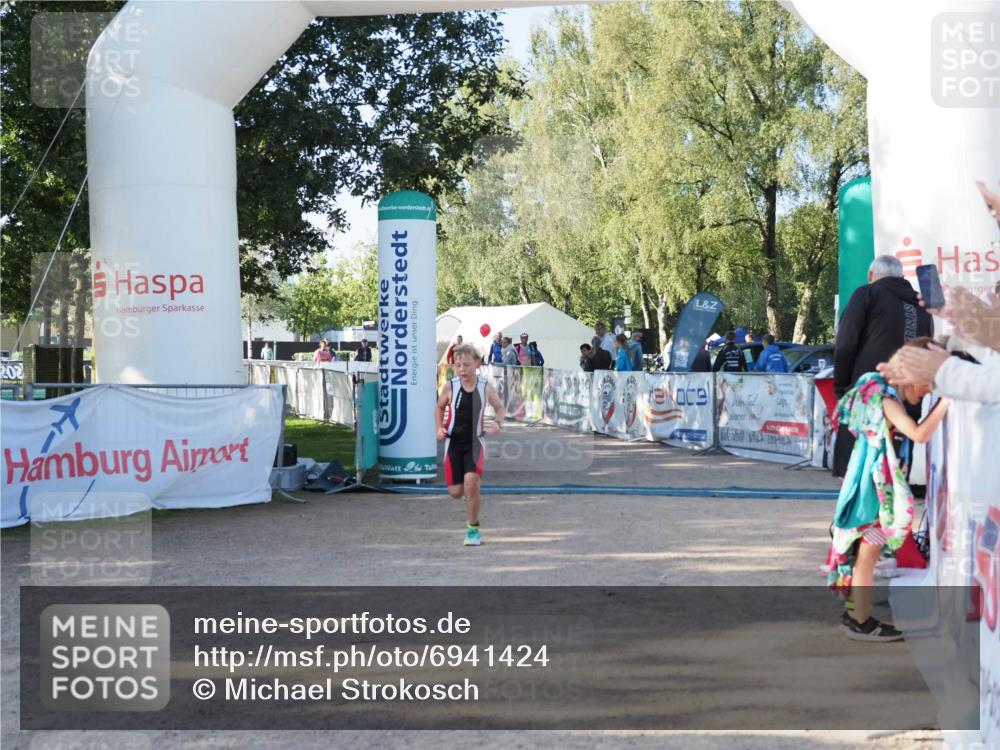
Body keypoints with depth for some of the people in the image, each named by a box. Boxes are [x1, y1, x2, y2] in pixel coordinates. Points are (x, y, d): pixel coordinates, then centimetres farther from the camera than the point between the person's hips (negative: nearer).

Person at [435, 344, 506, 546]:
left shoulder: (486, 387, -7)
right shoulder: (450, 387, -7)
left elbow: (501, 408, 7)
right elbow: (439, 407, 10)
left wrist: (497, 422, -14)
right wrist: (439, 428, -6)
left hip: (475, 442, -1)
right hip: (453, 442, 1)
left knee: (471, 481, -22)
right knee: (456, 492, 0)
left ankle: (473, 528, -3)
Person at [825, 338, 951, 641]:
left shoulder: (883, 396, 10)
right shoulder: (888, 402, -19)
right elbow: (920, 434, -28)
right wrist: (945, 403, -24)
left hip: (874, 484, 10)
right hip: (875, 485, -10)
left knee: (864, 551, 15)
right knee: (869, 551, -3)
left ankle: (855, 613, 24)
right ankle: (861, 622, 4)